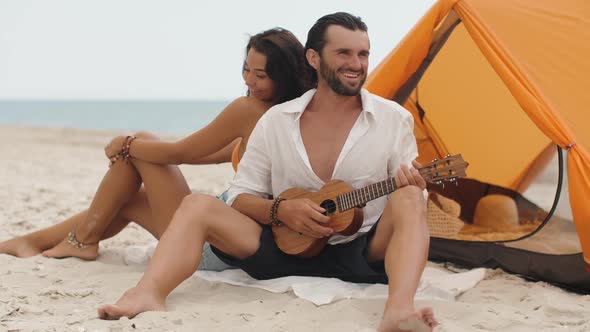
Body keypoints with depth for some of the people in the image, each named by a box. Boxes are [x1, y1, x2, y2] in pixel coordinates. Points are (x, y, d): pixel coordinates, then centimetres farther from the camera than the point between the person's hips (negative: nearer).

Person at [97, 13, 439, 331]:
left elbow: (410, 198, 5)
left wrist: (413, 186, -20)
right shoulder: (277, 120, 5)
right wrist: (280, 210, -14)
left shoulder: (394, 119, 2)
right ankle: (147, 295, -40)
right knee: (198, 205, -15)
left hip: (366, 254, -1)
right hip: (287, 247, 2)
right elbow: (241, 197, 7)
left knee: (409, 199, -30)